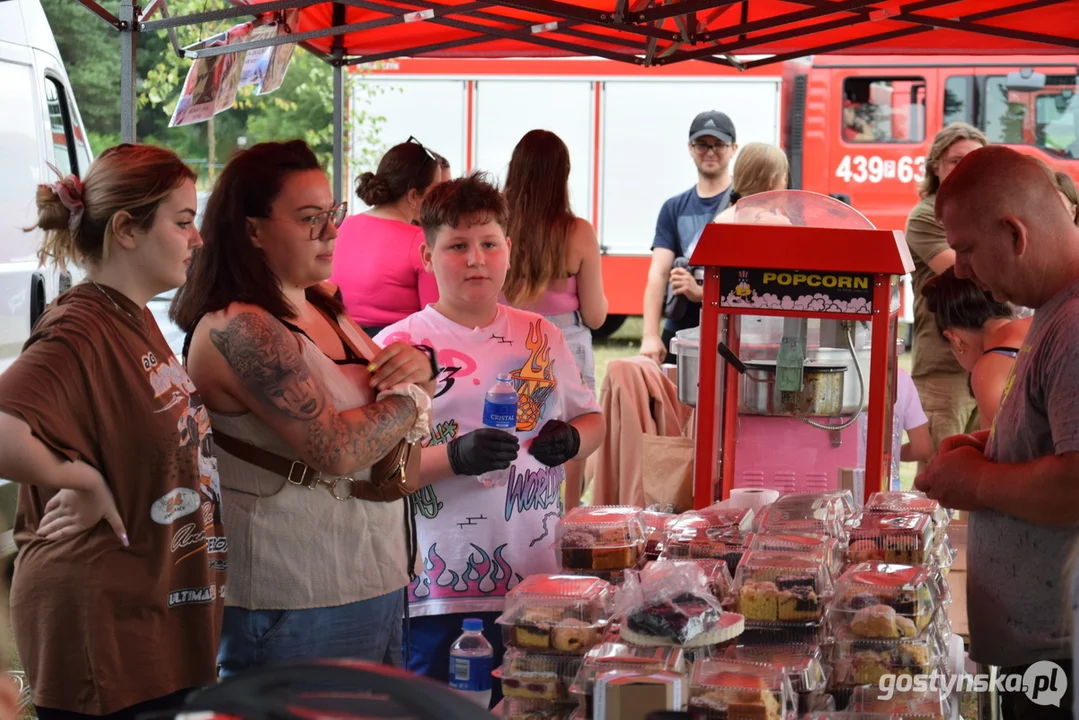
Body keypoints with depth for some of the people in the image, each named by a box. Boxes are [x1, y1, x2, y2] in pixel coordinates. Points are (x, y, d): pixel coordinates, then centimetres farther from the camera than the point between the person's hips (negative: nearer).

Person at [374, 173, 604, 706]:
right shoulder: (399, 346, -5)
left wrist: (573, 439, -3)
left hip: (537, 582, 4)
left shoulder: (541, 336, 11)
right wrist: (455, 457, -25)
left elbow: (591, 418, 20)